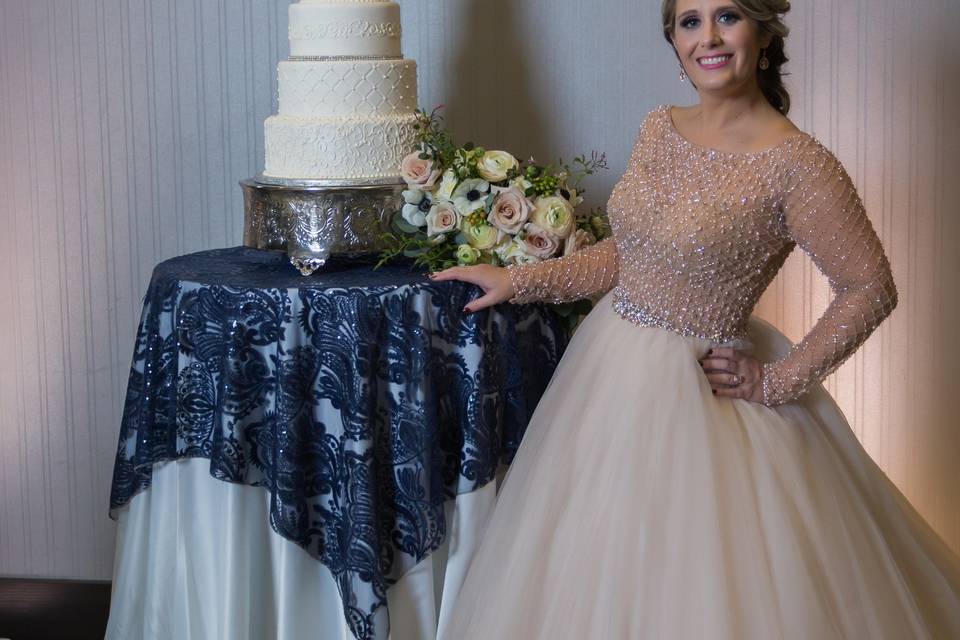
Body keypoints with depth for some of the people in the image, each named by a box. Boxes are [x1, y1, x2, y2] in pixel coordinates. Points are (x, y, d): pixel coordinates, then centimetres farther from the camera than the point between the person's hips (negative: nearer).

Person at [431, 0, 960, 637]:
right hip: (609, 366, 7)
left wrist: (780, 383, -11)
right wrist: (517, 280, 9)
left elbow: (871, 289, -13)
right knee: (590, 583, 19)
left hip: (698, 390, -7)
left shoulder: (796, 164, -18)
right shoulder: (659, 130, 3)